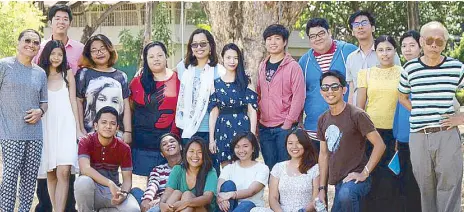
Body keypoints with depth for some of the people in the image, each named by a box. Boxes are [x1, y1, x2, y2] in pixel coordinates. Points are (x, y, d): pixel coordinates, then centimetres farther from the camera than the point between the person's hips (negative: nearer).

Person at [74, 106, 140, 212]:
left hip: (113, 190, 2)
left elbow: (127, 179, -3)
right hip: (92, 191, -2)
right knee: (83, 181, -37)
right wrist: (110, 183, -35)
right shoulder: (85, 142, -9)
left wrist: (123, 194, -27)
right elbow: (85, 169, -25)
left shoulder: (124, 148, -2)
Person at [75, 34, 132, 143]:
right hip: (91, 133, -2)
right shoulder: (84, 74, 8)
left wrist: (128, 132, 2)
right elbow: (78, 102, 5)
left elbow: (126, 105, 10)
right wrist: (81, 130, -2)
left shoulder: (121, 76, 14)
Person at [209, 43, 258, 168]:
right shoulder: (216, 83, 10)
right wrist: (211, 139, 3)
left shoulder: (246, 81, 5)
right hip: (223, 130, 2)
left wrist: (252, 135, -8)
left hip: (242, 127, -1)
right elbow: (213, 112, 9)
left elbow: (252, 110, 1)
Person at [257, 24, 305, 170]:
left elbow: (298, 97, -10)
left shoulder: (293, 66, -5)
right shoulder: (262, 66, 12)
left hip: (285, 126, -5)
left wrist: (289, 123, -14)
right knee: (269, 167, 10)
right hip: (264, 127, 5)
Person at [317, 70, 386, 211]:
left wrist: (364, 173, -19)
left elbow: (380, 145, -14)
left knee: (345, 195, -38)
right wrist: (322, 188, 11)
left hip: (355, 179, -7)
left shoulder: (357, 115, -11)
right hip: (337, 182, 8)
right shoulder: (323, 120, 10)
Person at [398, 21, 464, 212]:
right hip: (418, 137, 2)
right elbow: (402, 97, 21)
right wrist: (419, 114, 8)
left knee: (448, 191, -1)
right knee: (425, 190, 11)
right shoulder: (410, 68, 4)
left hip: (447, 136, -2)